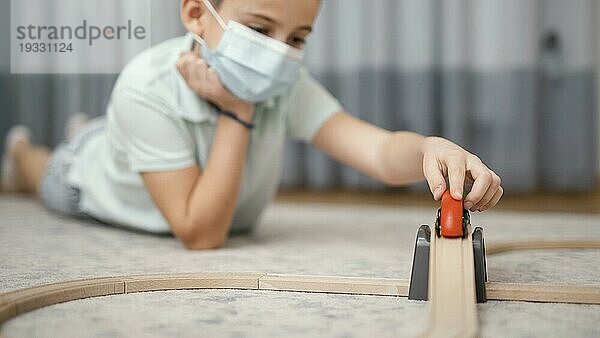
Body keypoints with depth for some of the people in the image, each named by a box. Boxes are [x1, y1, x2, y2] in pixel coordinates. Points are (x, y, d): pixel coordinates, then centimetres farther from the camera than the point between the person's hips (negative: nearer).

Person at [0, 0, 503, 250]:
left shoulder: (287, 86, -37)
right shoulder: (146, 90, -47)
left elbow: (380, 150, -50)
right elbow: (201, 235, -47)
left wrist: (429, 149, -73)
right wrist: (237, 115, -51)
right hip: (93, 177, -3)